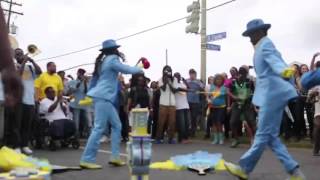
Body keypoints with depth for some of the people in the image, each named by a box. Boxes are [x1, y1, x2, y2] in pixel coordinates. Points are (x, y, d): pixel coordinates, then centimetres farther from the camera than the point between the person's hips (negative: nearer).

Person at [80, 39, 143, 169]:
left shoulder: (103, 61, 21)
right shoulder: (112, 59, -7)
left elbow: (94, 78, 23)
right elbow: (127, 70, -6)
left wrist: (90, 93, 27)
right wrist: (139, 69, 13)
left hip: (103, 97, 10)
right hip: (104, 97, -10)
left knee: (116, 126, 10)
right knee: (99, 128, -11)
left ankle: (115, 157, 8)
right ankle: (87, 159, -9)